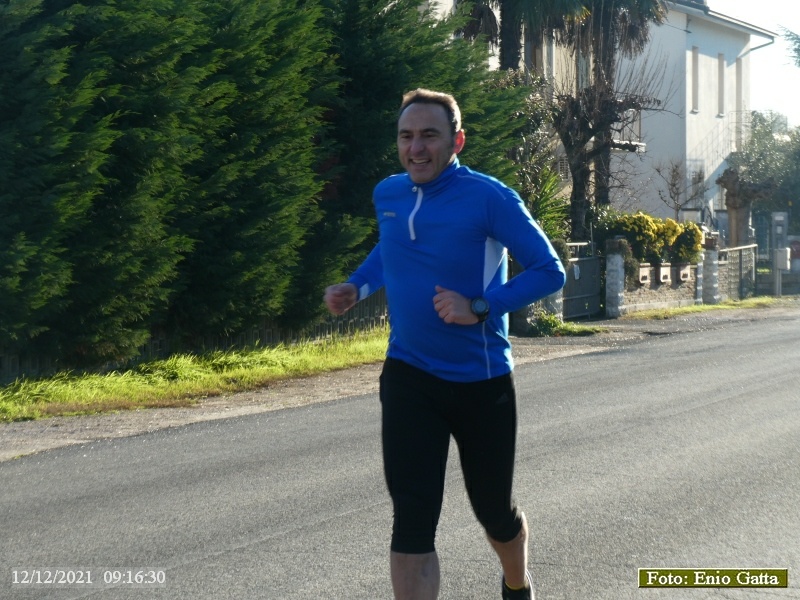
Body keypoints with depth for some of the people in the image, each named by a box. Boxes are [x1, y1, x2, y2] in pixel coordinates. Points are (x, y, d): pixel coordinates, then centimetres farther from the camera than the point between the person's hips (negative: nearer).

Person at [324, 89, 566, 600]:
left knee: (494, 511, 15)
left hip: (481, 381, -3)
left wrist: (480, 307, -25)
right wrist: (357, 288, 5)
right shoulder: (388, 195, 1)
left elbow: (549, 271, -13)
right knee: (412, 519, -9)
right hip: (409, 377, 3)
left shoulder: (488, 198, -15)